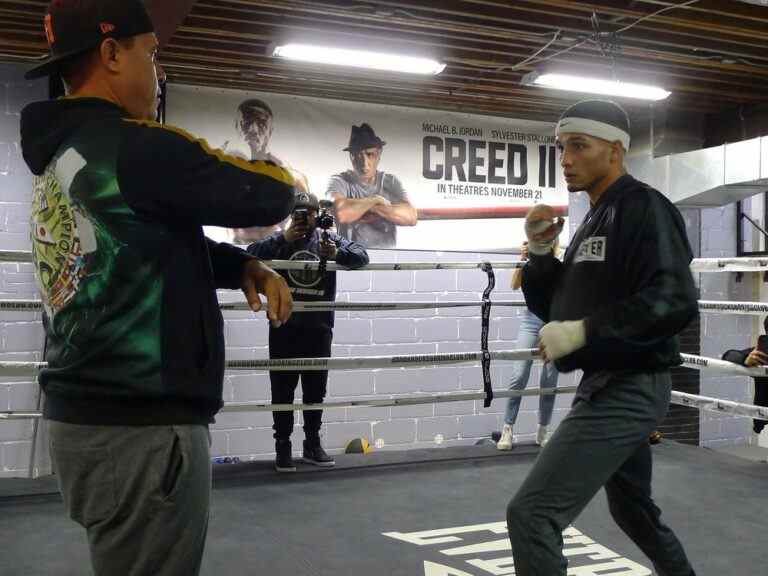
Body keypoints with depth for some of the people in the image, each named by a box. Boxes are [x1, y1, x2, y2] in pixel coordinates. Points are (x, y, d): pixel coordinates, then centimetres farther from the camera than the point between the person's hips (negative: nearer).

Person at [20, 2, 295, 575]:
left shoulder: (59, 158, 13)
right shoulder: (137, 147, -17)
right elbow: (271, 197, -15)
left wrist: (243, 267, 3)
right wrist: (273, 177, 8)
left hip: (85, 418, 10)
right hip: (140, 430, -10)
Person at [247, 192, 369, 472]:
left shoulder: (330, 239, 6)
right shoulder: (279, 240, 4)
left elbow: (361, 256, -5)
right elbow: (252, 254, -12)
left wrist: (337, 254, -25)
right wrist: (285, 238, -20)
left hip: (319, 328, 1)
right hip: (284, 328, -1)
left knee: (315, 389, 10)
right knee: (283, 388, 2)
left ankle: (313, 444, 22)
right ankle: (283, 447, 11)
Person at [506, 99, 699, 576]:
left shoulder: (644, 207, -12)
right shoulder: (595, 219, 15)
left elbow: (676, 302, -26)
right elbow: (553, 307, 16)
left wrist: (584, 331, -28)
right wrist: (541, 251, 0)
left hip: (628, 389, -10)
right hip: (609, 386, 10)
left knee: (532, 513, -14)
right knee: (634, 509, 27)